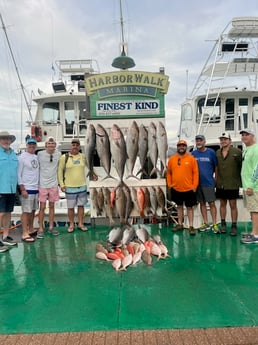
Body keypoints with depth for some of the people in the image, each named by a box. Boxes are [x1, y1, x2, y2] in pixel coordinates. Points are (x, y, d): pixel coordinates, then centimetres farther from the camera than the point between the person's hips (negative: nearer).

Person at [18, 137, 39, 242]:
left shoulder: (36, 157, 11)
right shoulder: (22, 157, -8)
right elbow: (19, 174, -10)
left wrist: (39, 186, 10)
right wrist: (22, 189, -15)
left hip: (36, 188, 7)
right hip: (27, 189, -6)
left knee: (33, 210, 14)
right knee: (26, 211, -3)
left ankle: (31, 229, 26)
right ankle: (25, 234, 1)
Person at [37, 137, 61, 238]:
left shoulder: (58, 154, 0)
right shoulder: (40, 154, -7)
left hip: (54, 184, 3)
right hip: (43, 185, -3)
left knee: (52, 206, 12)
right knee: (42, 207, 1)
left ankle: (51, 227, 23)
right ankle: (41, 229, 11)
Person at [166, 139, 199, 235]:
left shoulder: (191, 158, -5)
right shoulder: (171, 159, 3)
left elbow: (195, 173, -6)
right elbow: (169, 173, 9)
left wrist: (194, 186, -10)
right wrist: (169, 184, 4)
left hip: (189, 189, -3)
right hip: (176, 188, 3)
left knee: (189, 207, 5)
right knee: (179, 206, 16)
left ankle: (191, 226, 12)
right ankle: (180, 224, 27)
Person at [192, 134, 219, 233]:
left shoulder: (211, 152, -2)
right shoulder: (193, 153, 6)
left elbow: (216, 166, 2)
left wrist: (216, 178, 0)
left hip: (209, 182, -3)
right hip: (197, 182, 3)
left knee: (211, 203, -2)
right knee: (202, 203, 11)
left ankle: (214, 224, 6)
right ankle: (205, 224, 21)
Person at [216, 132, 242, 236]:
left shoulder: (237, 152, -7)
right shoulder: (217, 153, 5)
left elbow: (242, 166, -6)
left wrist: (240, 181, -7)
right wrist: (216, 180, 3)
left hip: (232, 184, -4)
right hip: (220, 184, 4)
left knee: (233, 205, 5)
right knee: (222, 204, 13)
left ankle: (234, 226, 15)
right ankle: (223, 224, 25)